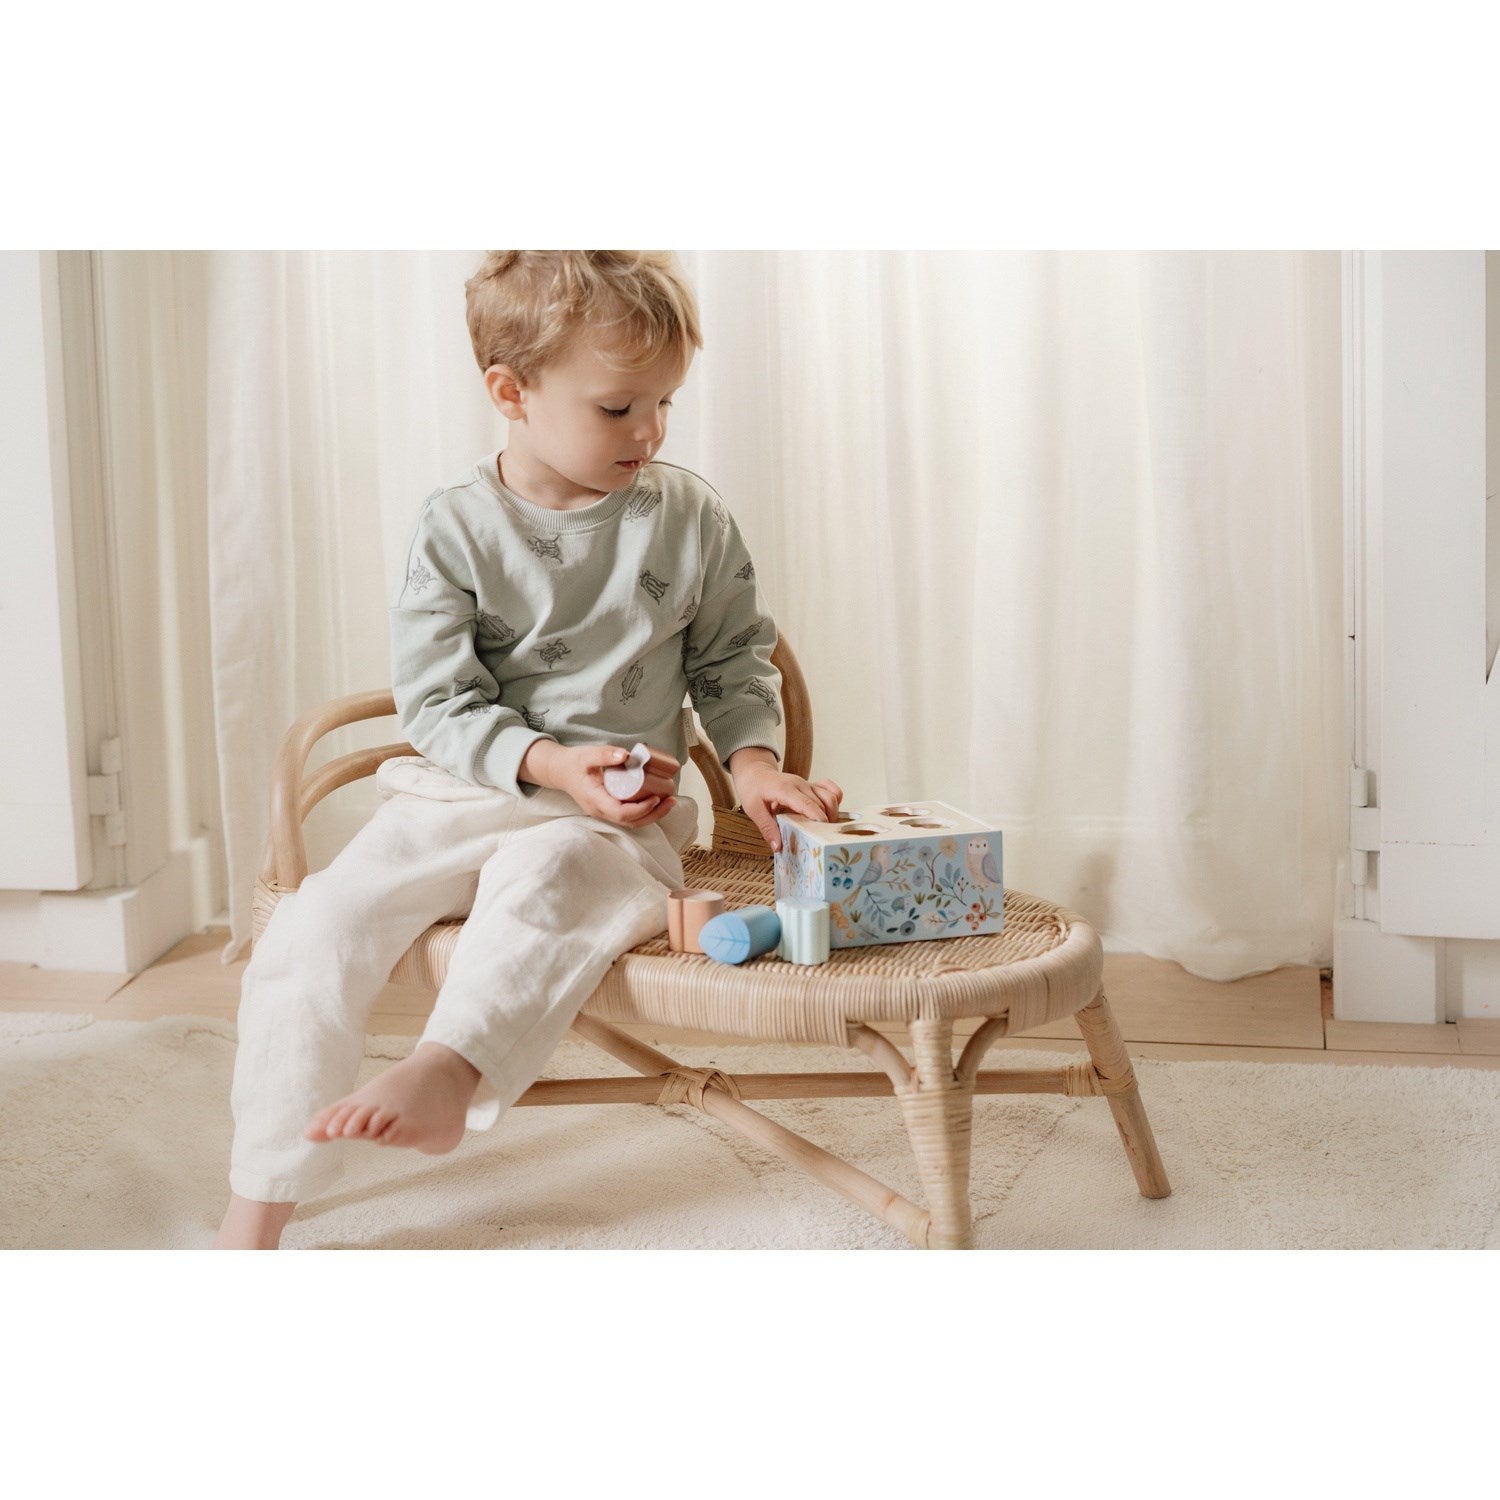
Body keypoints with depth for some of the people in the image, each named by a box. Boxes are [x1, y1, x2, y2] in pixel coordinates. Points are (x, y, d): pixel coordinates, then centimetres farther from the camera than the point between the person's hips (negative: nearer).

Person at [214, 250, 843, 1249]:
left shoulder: (692, 519, 2)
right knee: (314, 927, -17)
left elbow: (735, 661, 12)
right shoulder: (457, 528, -3)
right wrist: (546, 763, -20)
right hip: (461, 793, 1)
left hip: (615, 819, -1)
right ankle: (256, 1214, -10)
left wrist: (753, 758, -6)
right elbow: (437, 700, -5)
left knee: (544, 874, -38)